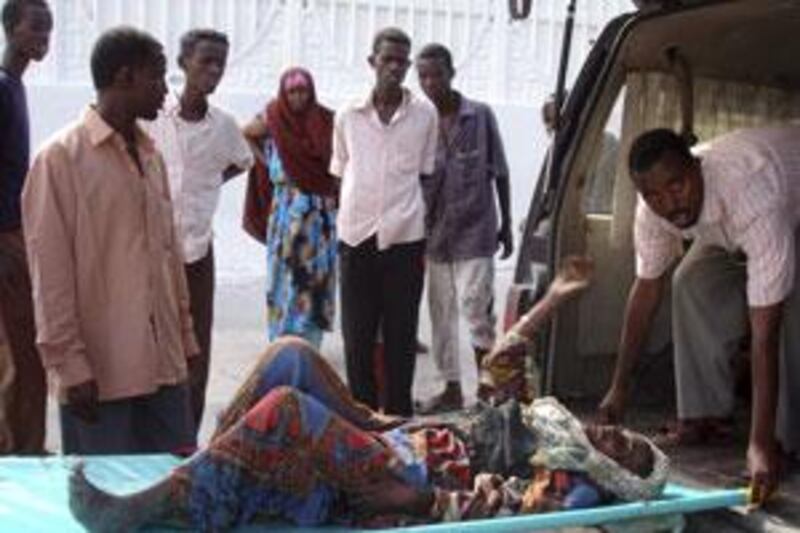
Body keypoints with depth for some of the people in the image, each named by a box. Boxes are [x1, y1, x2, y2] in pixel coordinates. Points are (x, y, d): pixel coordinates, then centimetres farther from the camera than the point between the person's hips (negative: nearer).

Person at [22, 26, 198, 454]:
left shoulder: (151, 155, 12)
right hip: (99, 369, -6)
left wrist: (185, 336, 14)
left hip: (163, 361, 7)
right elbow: (50, 272, -11)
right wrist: (70, 365, -14)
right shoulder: (61, 157, -9)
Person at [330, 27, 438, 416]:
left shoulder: (425, 114, 1)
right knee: (357, 334, 7)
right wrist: (348, 217, 10)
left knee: (401, 334, 6)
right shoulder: (347, 116, 4)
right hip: (356, 237, 1)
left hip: (405, 238, -1)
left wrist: (428, 239, 7)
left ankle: (398, 416, 16)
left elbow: (427, 174, 8)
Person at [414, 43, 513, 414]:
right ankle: (452, 390, 21)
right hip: (435, 234, 3)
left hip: (474, 232, -3)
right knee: (441, 313, 9)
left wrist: (506, 225, 4)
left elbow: (500, 173, 4)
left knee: (475, 308, -7)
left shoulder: (481, 116, -3)